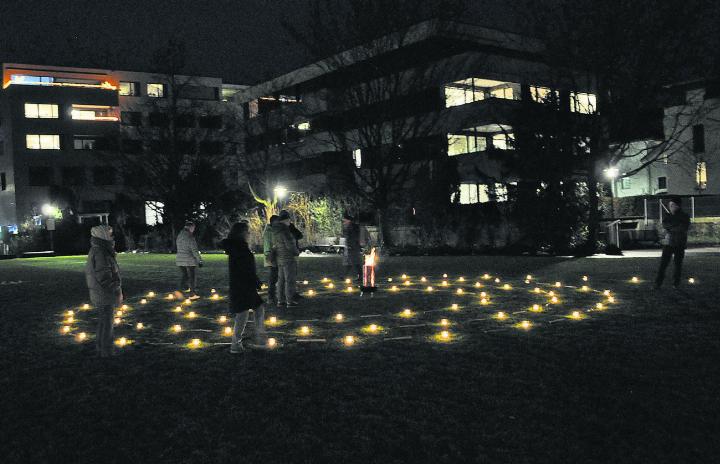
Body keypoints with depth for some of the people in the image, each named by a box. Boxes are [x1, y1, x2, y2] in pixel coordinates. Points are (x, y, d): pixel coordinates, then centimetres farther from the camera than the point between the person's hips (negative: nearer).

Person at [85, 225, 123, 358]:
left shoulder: (95, 251, 11)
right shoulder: (99, 253, -21)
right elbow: (104, 277, -24)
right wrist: (117, 293, -19)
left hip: (101, 295, 10)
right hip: (105, 295, -10)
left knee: (103, 323, 18)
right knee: (106, 326, -2)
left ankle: (101, 351, 27)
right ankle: (106, 353, 5)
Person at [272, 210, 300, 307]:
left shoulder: (275, 231, 9)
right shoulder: (285, 230, -20)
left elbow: (274, 245, 17)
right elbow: (290, 245, -23)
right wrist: (297, 252, -4)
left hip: (280, 258, 9)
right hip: (288, 258, -9)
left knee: (281, 280, 12)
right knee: (290, 280, -1)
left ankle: (280, 301, 16)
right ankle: (290, 301, 3)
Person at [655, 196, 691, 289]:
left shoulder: (685, 216, 1)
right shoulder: (667, 216, 8)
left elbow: (684, 228, -14)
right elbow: (664, 225, -9)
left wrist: (670, 227, -12)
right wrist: (677, 226, -18)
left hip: (680, 244, -1)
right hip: (668, 243, 1)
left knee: (678, 264, 4)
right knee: (663, 263, -4)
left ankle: (676, 284, 15)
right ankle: (658, 283, -3)